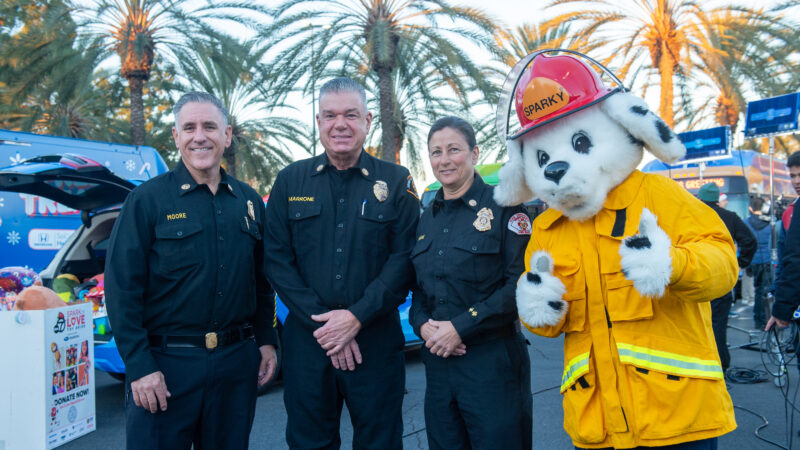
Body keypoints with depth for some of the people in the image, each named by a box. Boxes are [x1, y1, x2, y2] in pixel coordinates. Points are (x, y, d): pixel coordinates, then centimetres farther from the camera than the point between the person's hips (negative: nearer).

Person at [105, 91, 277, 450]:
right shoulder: (148, 199, -5)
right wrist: (139, 366, -13)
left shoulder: (249, 201, 8)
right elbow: (122, 288, -9)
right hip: (165, 363, -4)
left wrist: (266, 340, 8)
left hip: (237, 362, 4)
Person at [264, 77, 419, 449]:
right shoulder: (290, 181, 5)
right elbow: (277, 261, -1)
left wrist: (357, 317, -15)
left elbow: (403, 260, -5)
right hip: (307, 341, 1)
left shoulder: (396, 182, 1)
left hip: (376, 340, -1)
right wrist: (321, 323, -10)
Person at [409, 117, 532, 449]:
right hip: (438, 363, 6)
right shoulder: (427, 218, 12)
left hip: (492, 362, -5)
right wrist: (422, 324, -5)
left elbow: (520, 283, -14)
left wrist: (461, 326, -17)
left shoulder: (503, 206, -7)